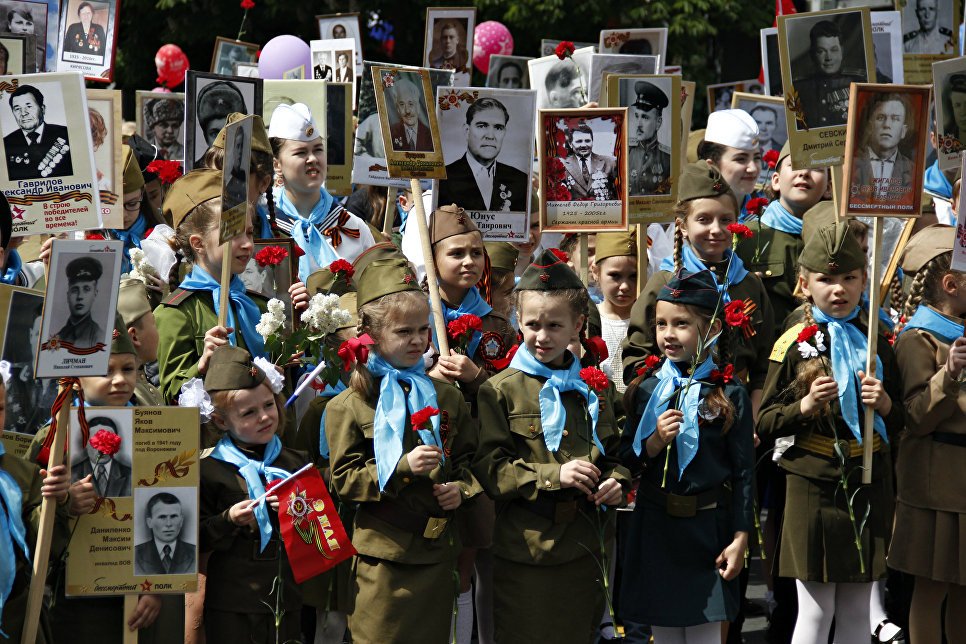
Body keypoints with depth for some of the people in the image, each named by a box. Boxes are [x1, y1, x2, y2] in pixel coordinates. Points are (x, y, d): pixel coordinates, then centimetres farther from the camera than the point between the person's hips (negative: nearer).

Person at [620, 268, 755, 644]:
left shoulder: (730, 395, -6)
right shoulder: (646, 389, 3)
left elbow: (744, 472, -4)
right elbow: (626, 458, 5)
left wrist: (739, 539, -7)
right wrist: (655, 442, -16)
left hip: (707, 530, -3)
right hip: (655, 527, 3)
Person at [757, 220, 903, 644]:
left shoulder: (877, 343, 7)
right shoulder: (793, 345, -3)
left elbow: (900, 422, 13)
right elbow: (764, 423, -3)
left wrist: (885, 405, -8)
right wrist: (804, 407, -19)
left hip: (869, 486, 3)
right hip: (813, 487, -3)